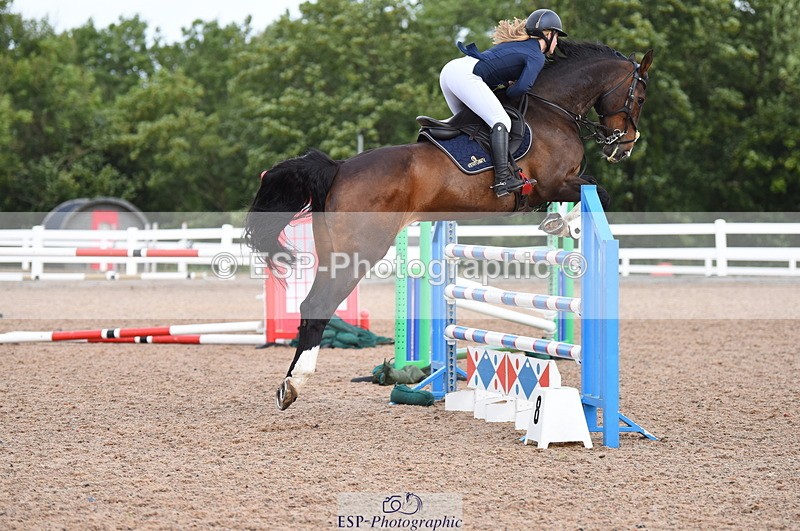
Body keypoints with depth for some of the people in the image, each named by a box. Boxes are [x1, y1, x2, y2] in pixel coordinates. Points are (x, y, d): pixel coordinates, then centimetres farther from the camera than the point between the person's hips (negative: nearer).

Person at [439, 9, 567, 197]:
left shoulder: (518, 44, 29)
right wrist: (509, 92, 6)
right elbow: (522, 87, -13)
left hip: (449, 70, 9)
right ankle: (503, 180, -25)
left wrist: (507, 83, 16)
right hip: (465, 75, -9)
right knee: (501, 121, -14)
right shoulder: (537, 56, 1)